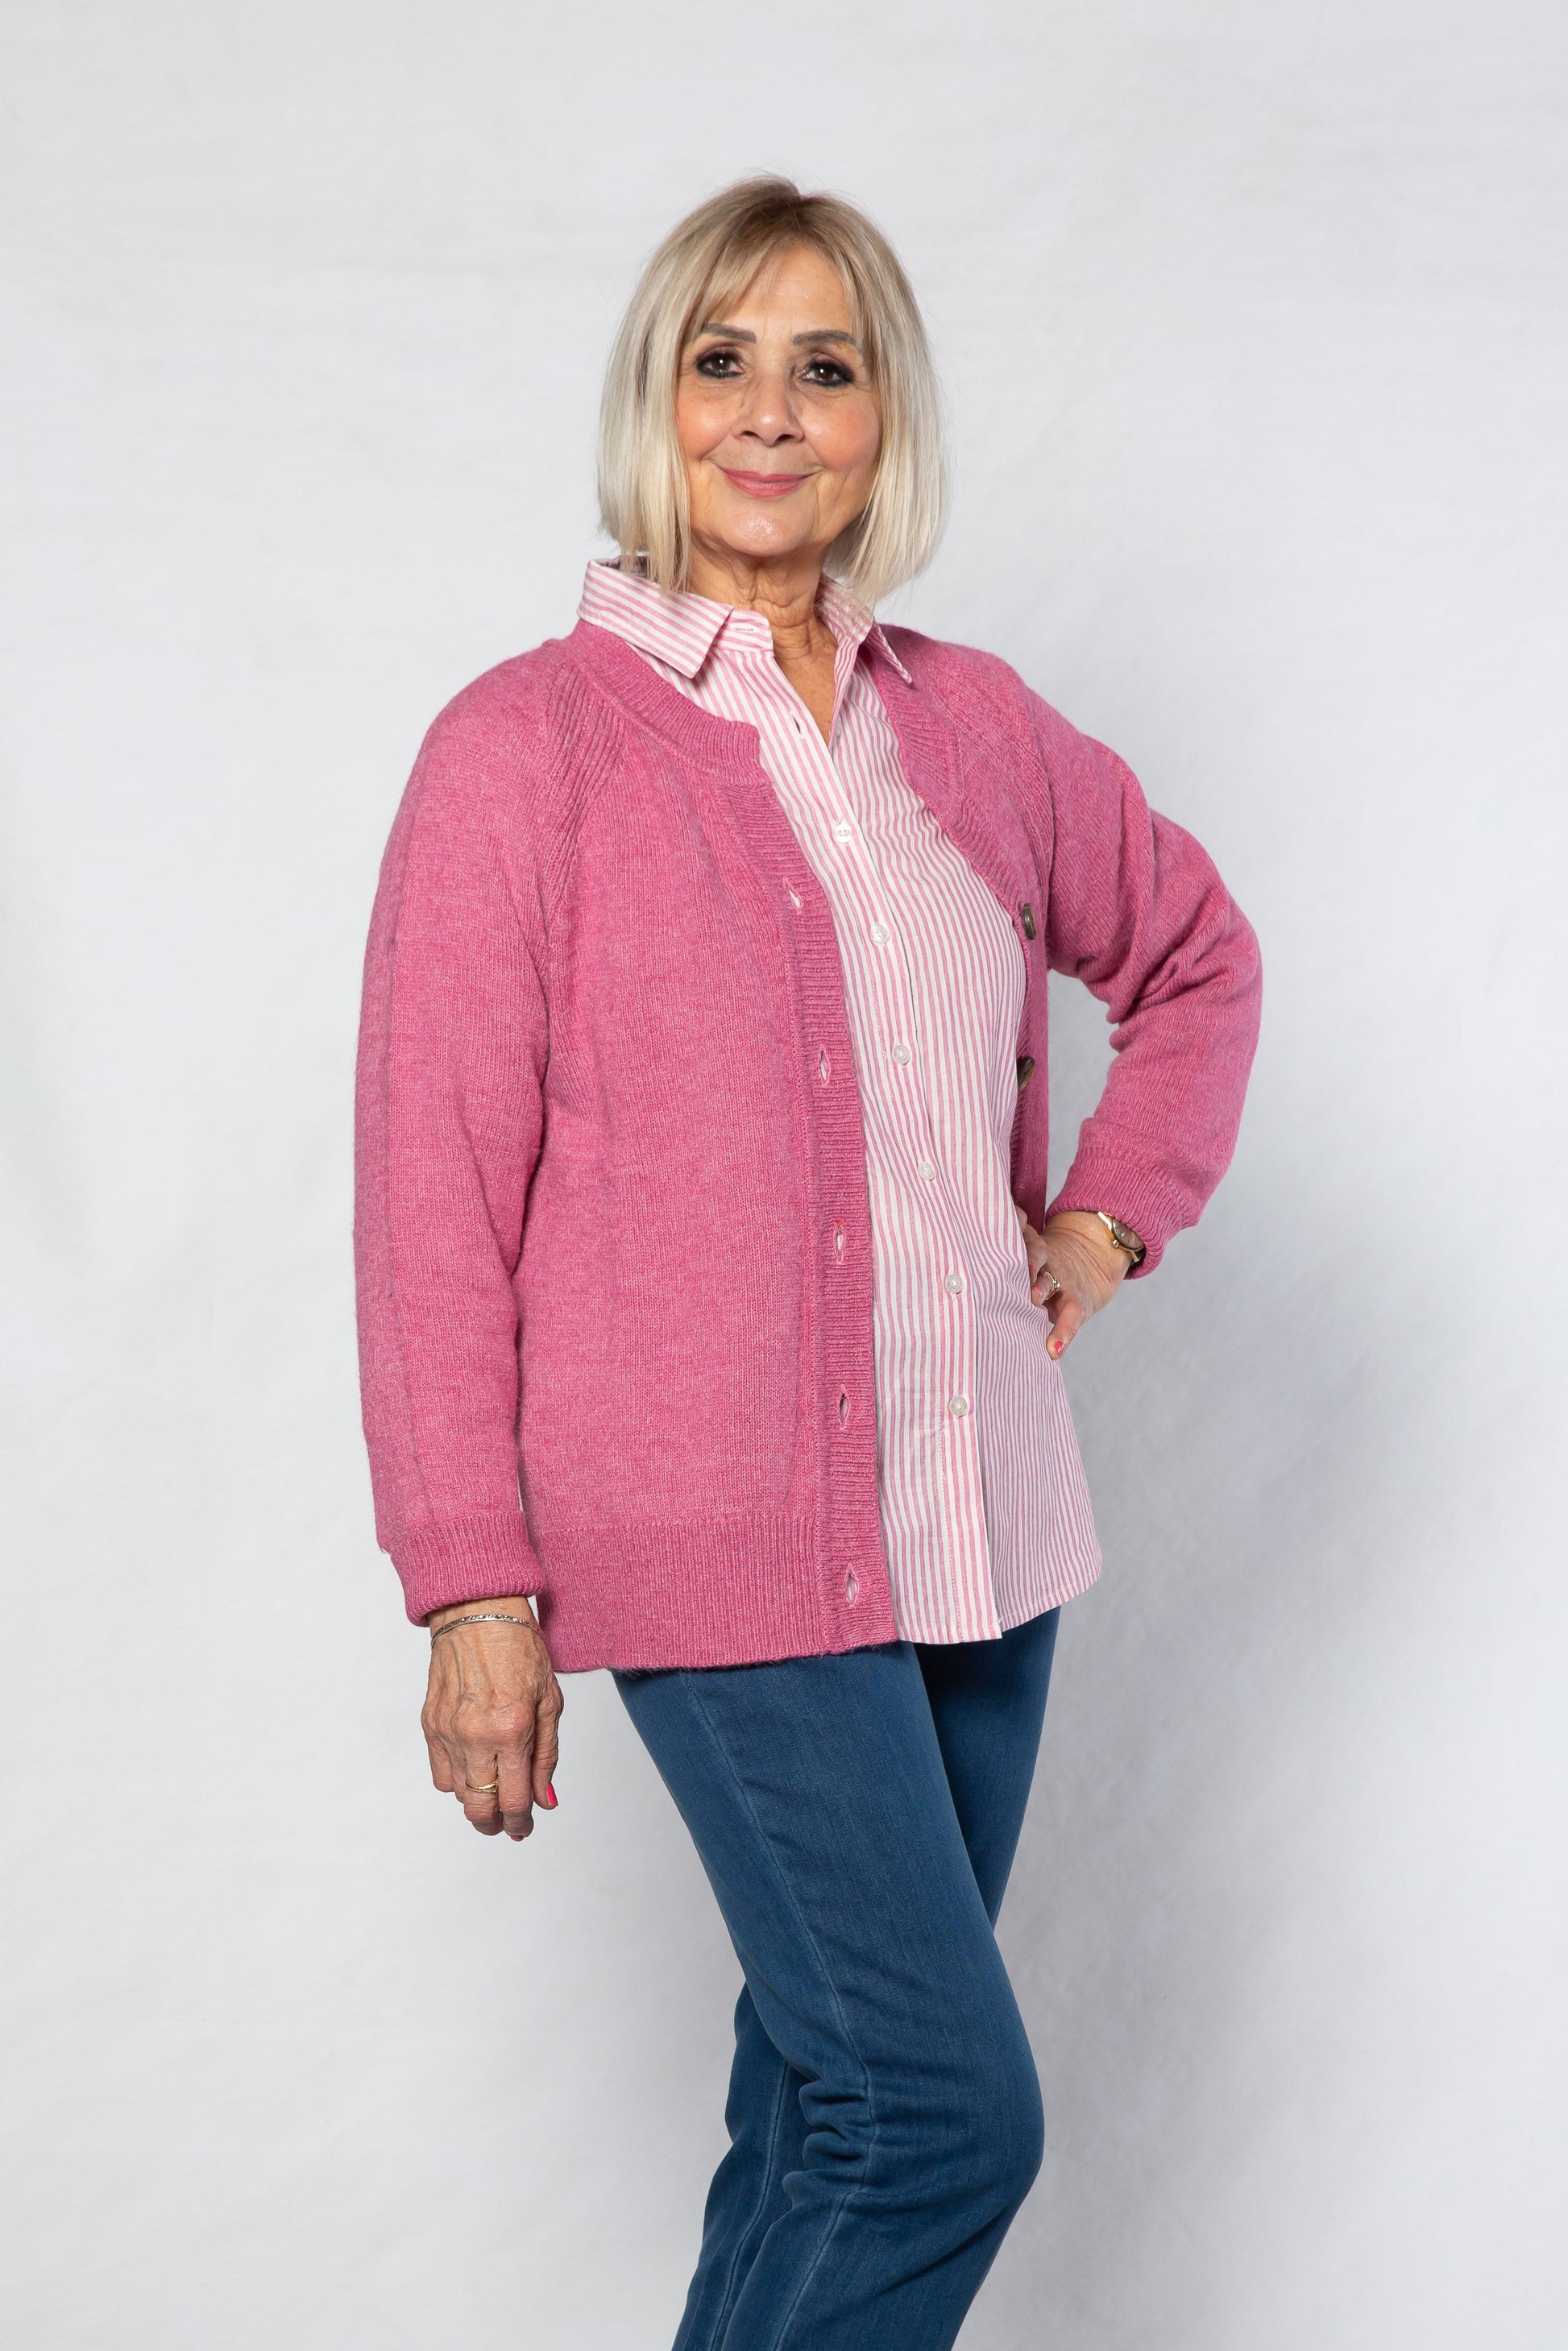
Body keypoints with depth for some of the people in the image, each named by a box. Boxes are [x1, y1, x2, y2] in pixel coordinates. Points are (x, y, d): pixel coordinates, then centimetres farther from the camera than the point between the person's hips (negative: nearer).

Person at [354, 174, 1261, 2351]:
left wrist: (1113, 1214, 13)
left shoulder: (977, 728, 9)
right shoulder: (528, 746, -6)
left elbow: (1195, 951, 26)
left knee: (840, 2087, 13)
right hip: (719, 1543, -5)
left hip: (981, 1520, 5)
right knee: (947, 2108, -9)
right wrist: (471, 1588, -9)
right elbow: (436, 1195, -7)